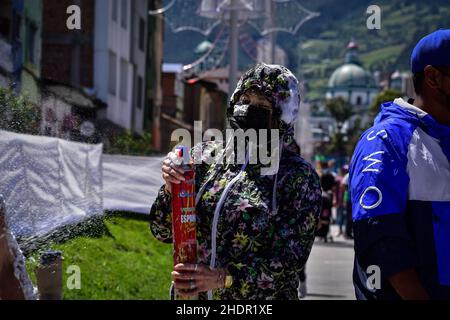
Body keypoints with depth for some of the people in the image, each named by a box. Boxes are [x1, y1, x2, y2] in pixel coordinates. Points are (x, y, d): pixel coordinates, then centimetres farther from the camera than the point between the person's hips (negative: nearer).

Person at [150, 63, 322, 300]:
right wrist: (171, 189, -19)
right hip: (190, 294, 3)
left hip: (261, 297, -3)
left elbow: (290, 258, -15)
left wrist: (222, 278, -26)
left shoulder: (299, 177, -10)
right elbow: (163, 231, 1)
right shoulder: (206, 156, -1)